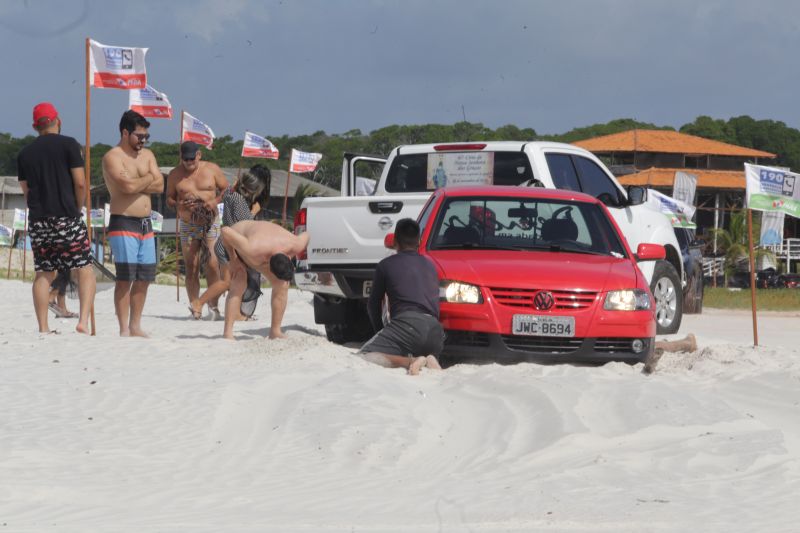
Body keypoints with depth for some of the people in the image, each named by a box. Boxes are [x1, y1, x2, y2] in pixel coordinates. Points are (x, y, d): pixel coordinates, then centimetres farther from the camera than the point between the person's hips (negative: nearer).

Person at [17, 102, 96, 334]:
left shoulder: (25, 154, 11)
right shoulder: (68, 145, -2)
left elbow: (26, 191, 14)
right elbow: (80, 183, -6)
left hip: (38, 220, 4)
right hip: (66, 218, -4)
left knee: (43, 274, 11)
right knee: (85, 270, 0)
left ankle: (43, 328, 7)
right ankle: (84, 321, -16)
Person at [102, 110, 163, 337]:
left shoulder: (147, 155, 15)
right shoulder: (112, 157, -7)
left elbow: (159, 186, 5)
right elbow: (127, 186, -21)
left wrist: (136, 184, -8)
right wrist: (148, 178, -3)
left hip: (146, 224, 7)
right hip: (123, 223, -7)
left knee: (144, 278, 8)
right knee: (125, 278, -9)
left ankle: (135, 326, 16)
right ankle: (124, 330, -7)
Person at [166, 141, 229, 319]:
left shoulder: (212, 169, 2)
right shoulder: (175, 175, 4)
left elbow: (227, 190, 8)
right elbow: (169, 199, 10)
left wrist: (214, 201, -11)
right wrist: (180, 205, -12)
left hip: (211, 223, -1)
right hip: (188, 225, 1)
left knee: (212, 265, -10)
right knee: (191, 268, 0)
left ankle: (213, 305, -2)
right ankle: (195, 308, 3)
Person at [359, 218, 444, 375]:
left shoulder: (386, 265, 14)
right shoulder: (430, 265, 28)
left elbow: (373, 304, 20)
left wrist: (380, 330, 34)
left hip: (407, 323, -5)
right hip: (435, 329, 5)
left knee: (365, 356, -9)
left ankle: (410, 362, -29)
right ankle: (428, 361, -7)